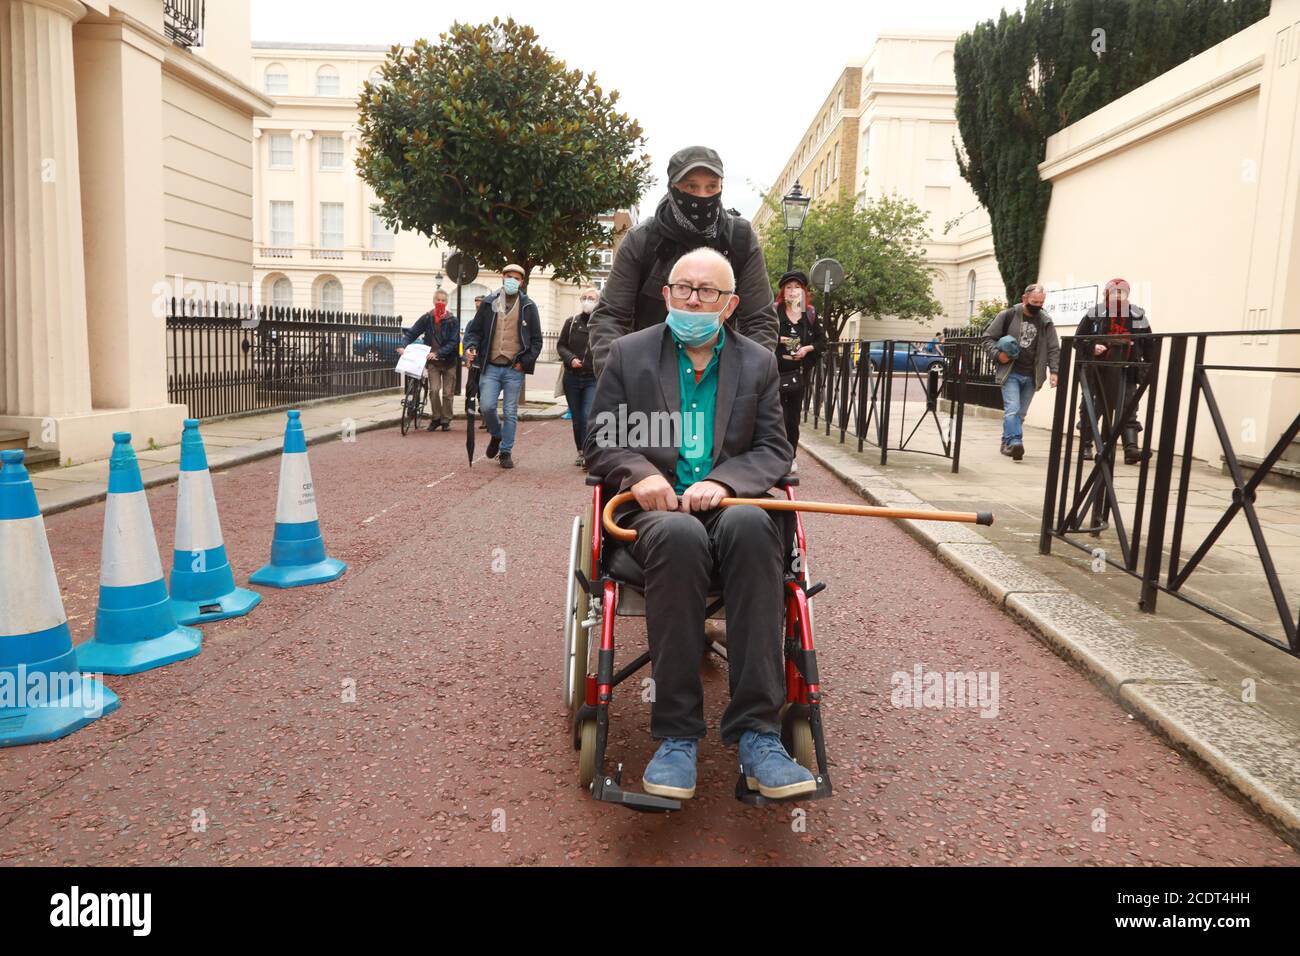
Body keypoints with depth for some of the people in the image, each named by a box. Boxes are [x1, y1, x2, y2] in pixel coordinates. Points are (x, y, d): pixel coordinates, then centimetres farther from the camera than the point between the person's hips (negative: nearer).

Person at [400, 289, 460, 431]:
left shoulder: (453, 321, -6)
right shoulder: (427, 318, 0)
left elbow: (453, 342, -12)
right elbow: (412, 333, 0)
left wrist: (437, 353, -25)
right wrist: (404, 346, -18)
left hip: (449, 361, -1)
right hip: (432, 362, 1)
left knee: (448, 393, 4)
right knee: (434, 390, -11)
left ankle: (446, 420, 18)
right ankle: (436, 418, 6)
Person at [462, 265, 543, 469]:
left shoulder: (528, 306, 5)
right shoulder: (489, 303, 7)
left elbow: (536, 339, 6)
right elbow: (474, 330, 12)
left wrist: (525, 362, -6)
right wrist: (470, 348, -8)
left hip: (514, 369, -1)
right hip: (490, 367, 1)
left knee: (511, 412, 3)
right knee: (486, 406, -9)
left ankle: (506, 452, 16)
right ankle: (496, 435, 21)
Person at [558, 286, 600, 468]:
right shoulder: (571, 322, 6)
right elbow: (560, 345, 8)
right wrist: (570, 358, -10)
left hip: (594, 379, -3)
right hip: (572, 377, 3)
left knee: (589, 416, -16)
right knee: (577, 418, 11)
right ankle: (581, 452, 27)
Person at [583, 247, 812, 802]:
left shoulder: (758, 362, 15)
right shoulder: (628, 354, 12)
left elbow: (774, 449, 8)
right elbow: (600, 443, 9)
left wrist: (722, 481, -13)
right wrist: (641, 474, -13)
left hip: (729, 502, 1)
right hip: (658, 506, -1)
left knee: (750, 525, -37)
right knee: (680, 536, -39)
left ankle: (756, 732, -34)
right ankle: (676, 734, -29)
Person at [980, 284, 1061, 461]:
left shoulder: (1046, 321, 8)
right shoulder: (1007, 316, -1)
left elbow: (1054, 348, 8)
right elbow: (986, 338, 3)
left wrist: (1053, 371, -5)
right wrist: (997, 354, -13)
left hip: (1031, 377, 4)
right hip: (1011, 373, -4)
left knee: (1020, 413, 8)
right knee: (1012, 409, -18)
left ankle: (1007, 444, 19)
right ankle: (1015, 442, -26)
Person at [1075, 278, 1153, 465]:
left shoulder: (1138, 315, 5)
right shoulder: (1094, 314, -1)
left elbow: (1148, 344, 11)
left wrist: (1150, 366, 7)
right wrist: (1092, 347, -18)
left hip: (1125, 372, 1)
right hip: (1096, 371, -1)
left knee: (1128, 408, -8)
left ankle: (1131, 448, -13)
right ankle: (1085, 447, 22)